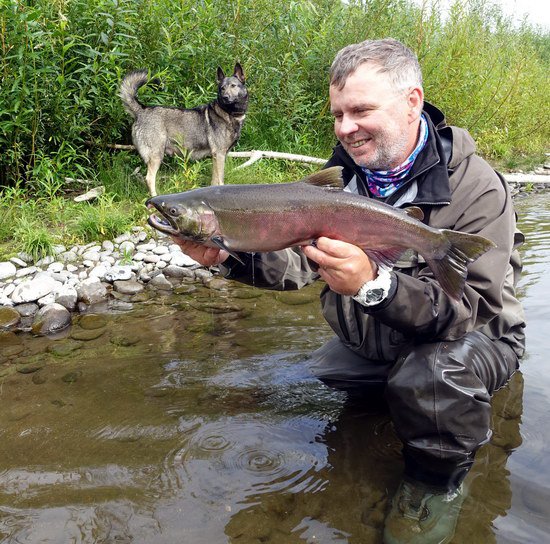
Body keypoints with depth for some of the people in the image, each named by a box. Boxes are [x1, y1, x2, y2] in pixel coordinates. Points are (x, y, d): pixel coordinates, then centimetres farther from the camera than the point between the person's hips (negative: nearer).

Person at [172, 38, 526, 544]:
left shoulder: (476, 188, -25)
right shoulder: (341, 173, -4)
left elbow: (472, 310, -32)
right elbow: (297, 260, -7)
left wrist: (373, 284, -48)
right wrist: (230, 254, -26)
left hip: (471, 337, -6)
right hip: (370, 345, 7)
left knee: (431, 377, -36)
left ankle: (440, 477, -3)